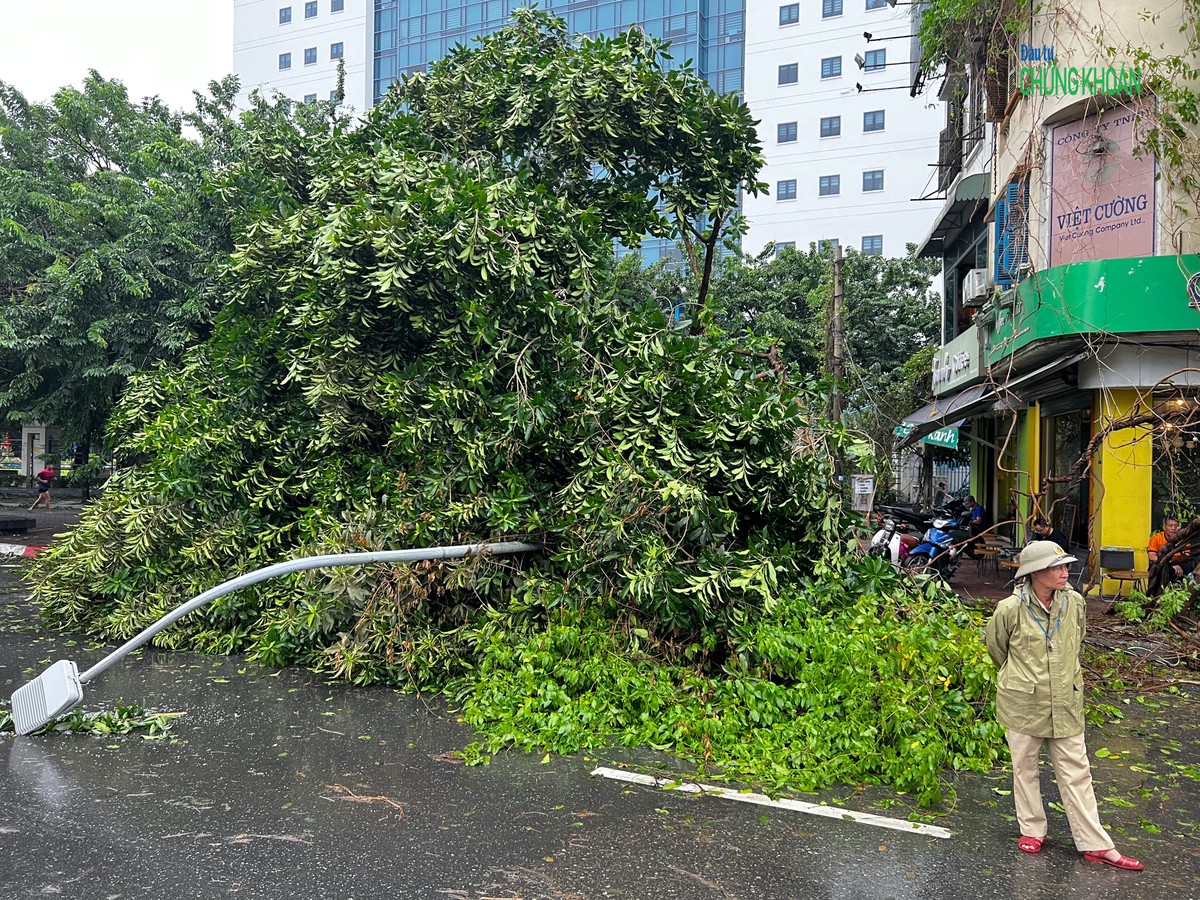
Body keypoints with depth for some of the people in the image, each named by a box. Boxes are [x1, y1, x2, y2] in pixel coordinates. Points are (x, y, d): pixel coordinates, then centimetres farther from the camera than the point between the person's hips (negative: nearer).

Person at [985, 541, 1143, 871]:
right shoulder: (1010, 609, -17)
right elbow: (995, 645, 2)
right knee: (1025, 769, 13)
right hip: (1023, 703, -2)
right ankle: (1033, 830, 30)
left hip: (1065, 703, 3)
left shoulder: (1074, 603, -6)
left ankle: (1096, 845, 17)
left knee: (1076, 772, 9)